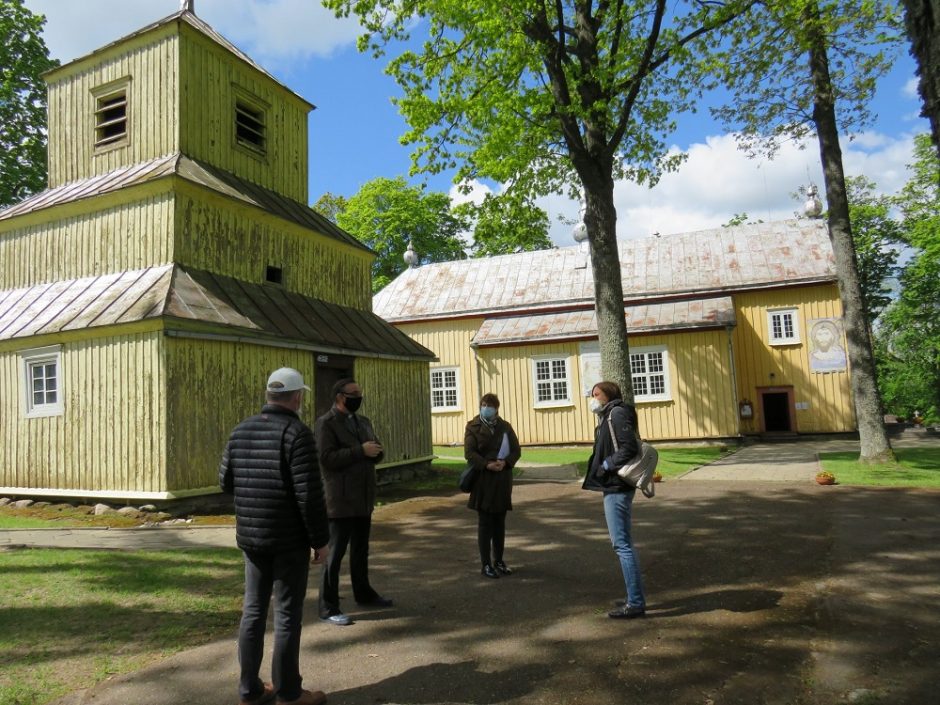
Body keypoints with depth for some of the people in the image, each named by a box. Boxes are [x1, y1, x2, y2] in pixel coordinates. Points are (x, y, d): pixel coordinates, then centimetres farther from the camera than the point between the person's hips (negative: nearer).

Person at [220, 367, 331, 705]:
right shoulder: (296, 432, -16)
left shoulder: (241, 430, 5)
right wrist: (320, 538, -11)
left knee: (253, 610, 15)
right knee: (288, 614, 4)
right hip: (289, 539, -6)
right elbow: (309, 494, -20)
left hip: (251, 537, 7)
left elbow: (225, 482, 12)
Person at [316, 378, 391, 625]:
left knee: (361, 550, 20)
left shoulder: (363, 421, 14)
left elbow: (378, 452, 15)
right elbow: (327, 458, -22)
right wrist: (360, 451, -23)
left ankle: (363, 593, 35)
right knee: (335, 553, -1)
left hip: (364, 498, 8)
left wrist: (376, 452, -8)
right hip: (341, 500, -8)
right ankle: (328, 607, 9)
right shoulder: (326, 423, -11)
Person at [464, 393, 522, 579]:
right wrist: (487, 465, -22)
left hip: (502, 480, 4)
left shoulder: (505, 426, 9)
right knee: (484, 523, 2)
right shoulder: (473, 427, -1)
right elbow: (469, 453, -9)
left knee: (499, 522, 13)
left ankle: (498, 561, 24)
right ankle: (486, 565, 8)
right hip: (483, 481, -4)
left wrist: (505, 462, -14)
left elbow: (516, 450, 5)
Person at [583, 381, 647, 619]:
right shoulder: (609, 416, 17)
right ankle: (635, 598, 24)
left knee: (622, 544, -6)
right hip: (614, 487, 11)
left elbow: (629, 447, -21)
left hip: (616, 488, -11)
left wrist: (606, 465, -16)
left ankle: (635, 602, 0)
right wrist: (604, 465, 6)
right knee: (623, 543, 15)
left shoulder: (617, 414, -12)